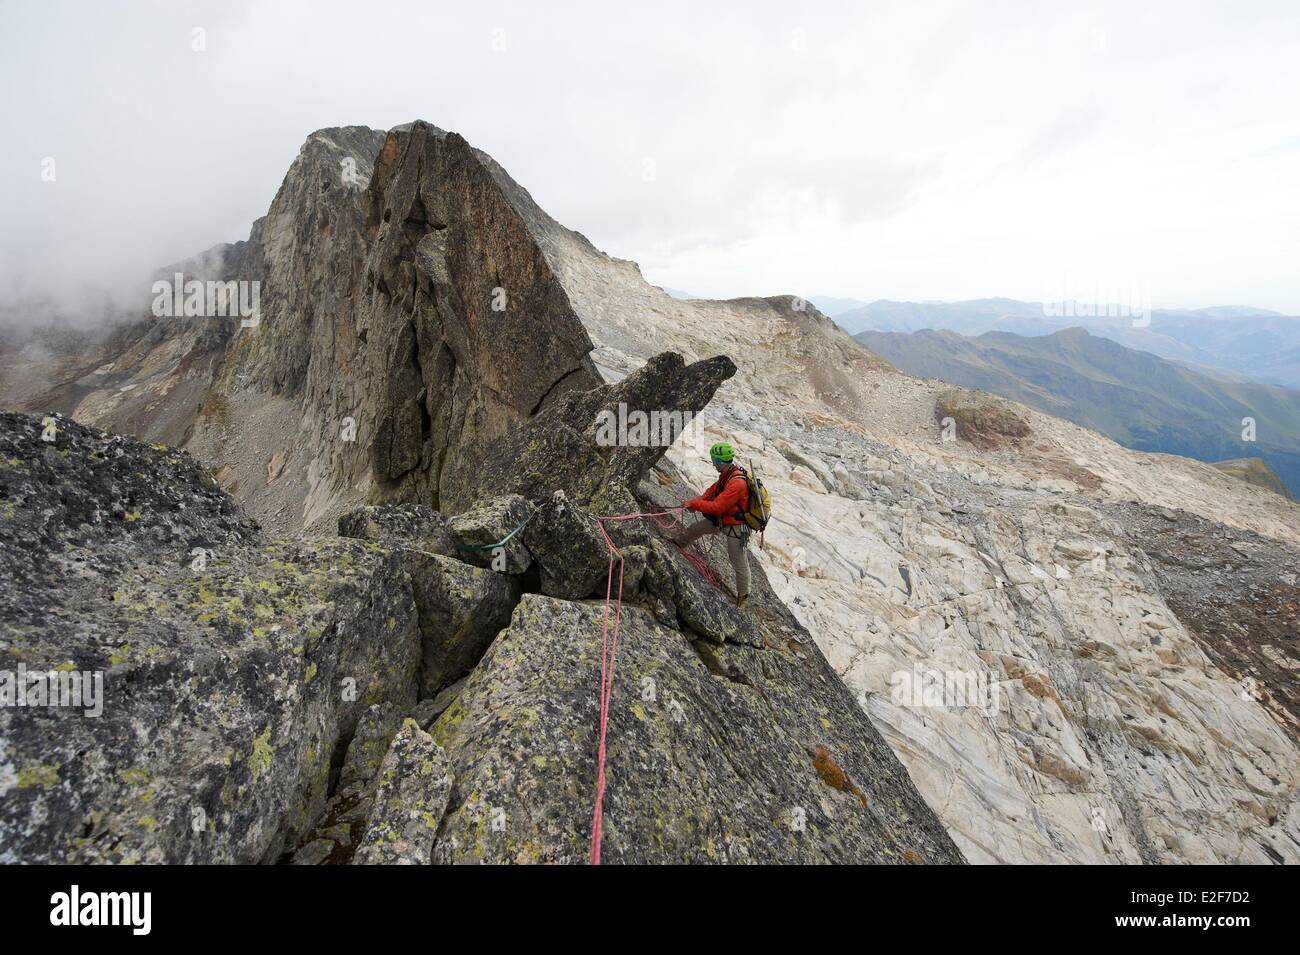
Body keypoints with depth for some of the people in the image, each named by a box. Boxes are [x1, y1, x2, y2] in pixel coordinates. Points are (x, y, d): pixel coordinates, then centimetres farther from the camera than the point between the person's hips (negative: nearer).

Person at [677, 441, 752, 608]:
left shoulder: (737, 483, -33)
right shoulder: (727, 474, -4)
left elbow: (716, 507, -32)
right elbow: (714, 489, 8)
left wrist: (694, 504, -22)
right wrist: (698, 501, -8)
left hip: (736, 527, -9)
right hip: (723, 519, 9)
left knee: (739, 563, 7)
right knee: (697, 527, 21)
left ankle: (743, 594, 27)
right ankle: (679, 543, 48)